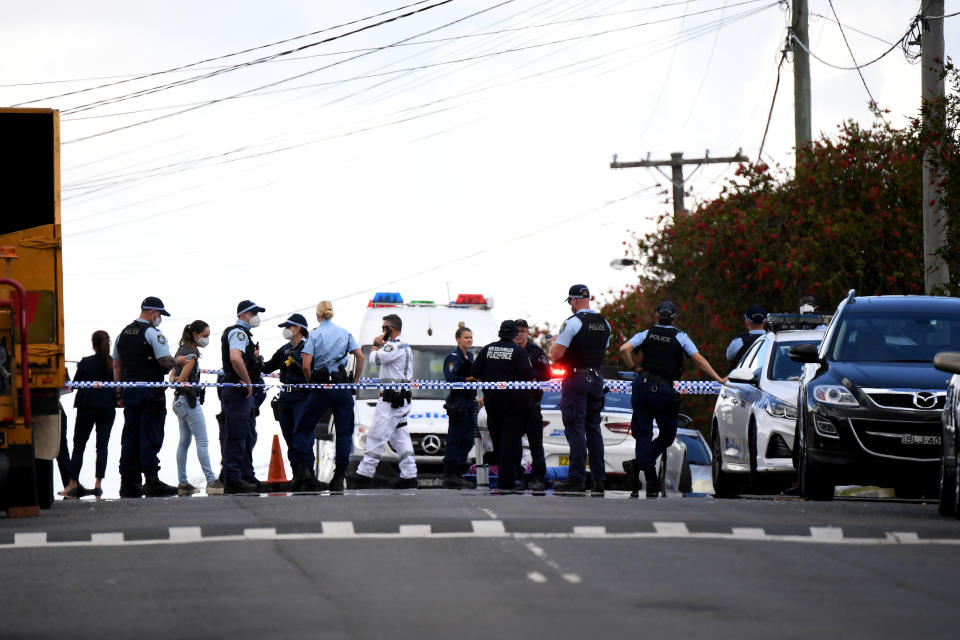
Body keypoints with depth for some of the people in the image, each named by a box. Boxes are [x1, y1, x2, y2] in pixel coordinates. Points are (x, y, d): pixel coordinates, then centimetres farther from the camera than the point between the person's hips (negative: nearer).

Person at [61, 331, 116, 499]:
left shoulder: (86, 363, -9)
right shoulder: (114, 363, -5)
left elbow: (75, 383, -1)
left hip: (87, 408, -2)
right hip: (107, 409, 2)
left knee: (79, 446, 7)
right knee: (102, 446, 5)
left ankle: (73, 484, 4)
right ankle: (98, 484, -3)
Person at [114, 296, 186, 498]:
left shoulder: (123, 334, 14)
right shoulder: (153, 333, -9)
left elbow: (116, 365, 17)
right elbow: (165, 361, -16)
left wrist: (120, 391, 21)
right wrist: (178, 360, 4)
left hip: (129, 390, 7)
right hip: (150, 390, -7)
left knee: (130, 437, 7)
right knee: (150, 436, -7)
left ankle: (128, 482, 7)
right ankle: (151, 480, -11)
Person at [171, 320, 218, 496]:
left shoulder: (182, 351, 14)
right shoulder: (192, 354, -15)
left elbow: (173, 377, 18)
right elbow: (182, 379, -17)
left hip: (179, 401, 9)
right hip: (190, 402, -9)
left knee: (184, 442, 10)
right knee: (202, 441, -8)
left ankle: (182, 484, 10)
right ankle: (211, 481, -10)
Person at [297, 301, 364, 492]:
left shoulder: (314, 335, -1)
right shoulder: (345, 333, 8)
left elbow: (306, 365, -10)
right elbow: (360, 356, 1)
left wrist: (312, 382, 5)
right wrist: (355, 381, 9)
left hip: (321, 386, -2)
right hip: (342, 386, 2)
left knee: (303, 428, 11)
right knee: (344, 431, 6)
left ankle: (304, 469, -3)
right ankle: (339, 478, 0)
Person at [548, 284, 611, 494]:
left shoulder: (572, 323, -13)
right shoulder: (604, 324, 10)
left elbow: (556, 354, -15)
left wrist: (553, 343, 6)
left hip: (576, 378, -6)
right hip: (596, 378, 6)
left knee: (575, 428, -5)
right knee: (593, 428, 11)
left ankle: (577, 478, -10)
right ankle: (598, 479, 9)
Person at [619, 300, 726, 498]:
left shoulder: (647, 334, 7)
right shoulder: (680, 337, 3)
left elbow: (624, 349, -6)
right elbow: (698, 359, -2)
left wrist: (634, 368, 8)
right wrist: (719, 379, 2)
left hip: (642, 385, 2)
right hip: (664, 390, -2)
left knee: (643, 433, 6)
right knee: (667, 436, 13)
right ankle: (637, 465, -2)